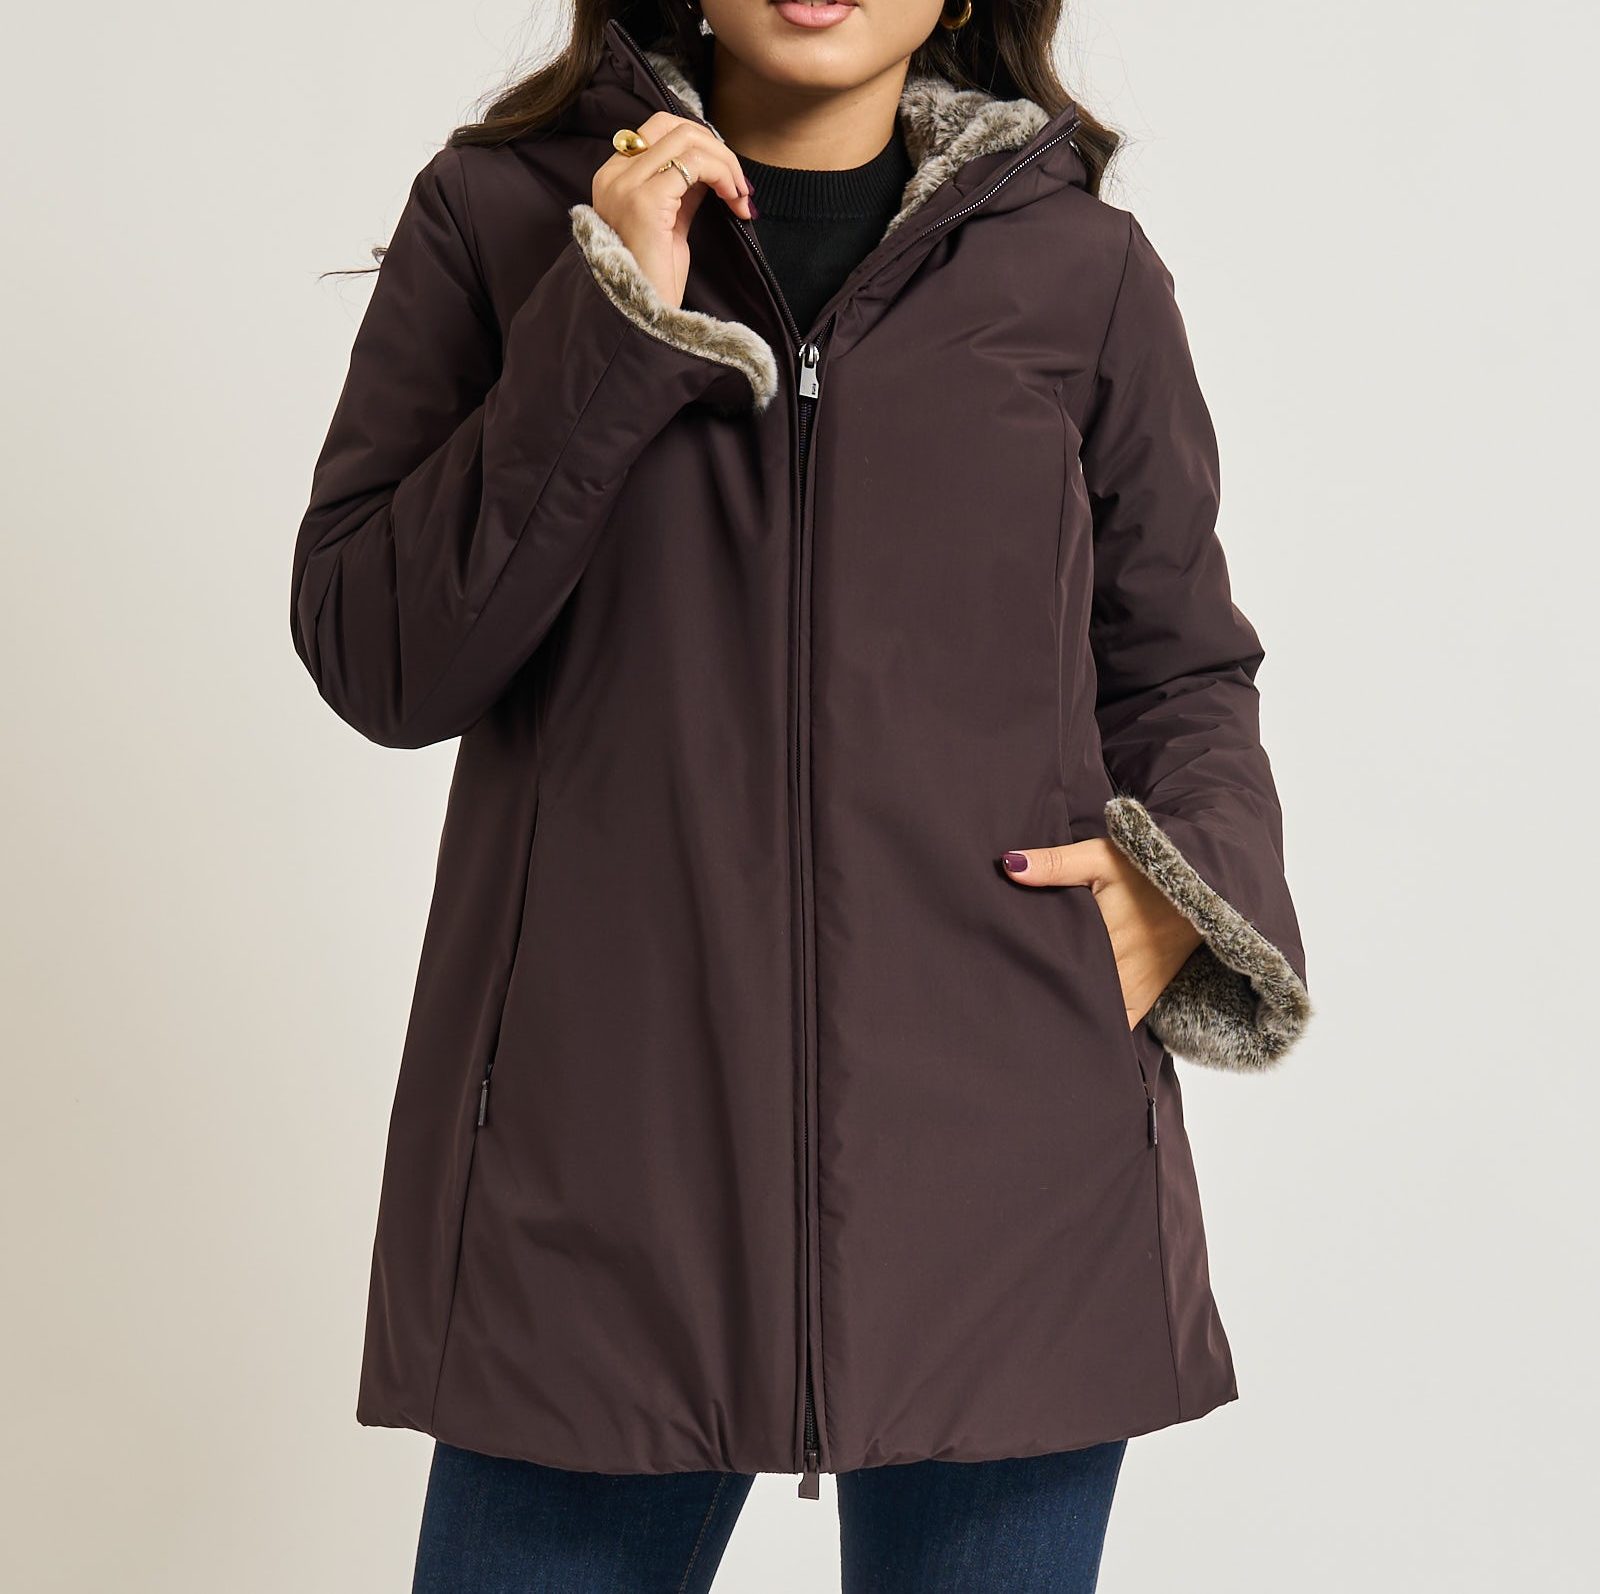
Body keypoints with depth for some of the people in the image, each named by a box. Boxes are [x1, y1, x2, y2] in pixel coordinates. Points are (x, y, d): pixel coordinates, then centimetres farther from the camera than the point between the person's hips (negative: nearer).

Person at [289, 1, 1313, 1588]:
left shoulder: (1082, 268, 6)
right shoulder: (499, 217, 4)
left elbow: (1181, 666, 15)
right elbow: (373, 662, -4)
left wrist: (1195, 881, -5)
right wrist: (614, 328, -13)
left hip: (1007, 1173, 1)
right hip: (602, 1148, -1)